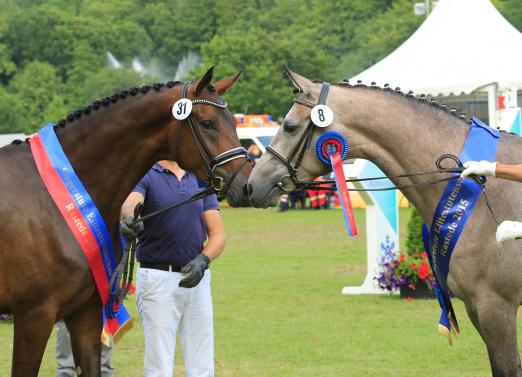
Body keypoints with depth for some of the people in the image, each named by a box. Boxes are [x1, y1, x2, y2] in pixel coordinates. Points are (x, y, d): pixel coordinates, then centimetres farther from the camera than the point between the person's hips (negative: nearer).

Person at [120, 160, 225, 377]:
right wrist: (129, 220, -49)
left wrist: (203, 260, -13)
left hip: (197, 278, 5)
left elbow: (217, 234, 7)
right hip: (158, 279, -5)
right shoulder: (145, 176, -3)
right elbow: (130, 203, -25)